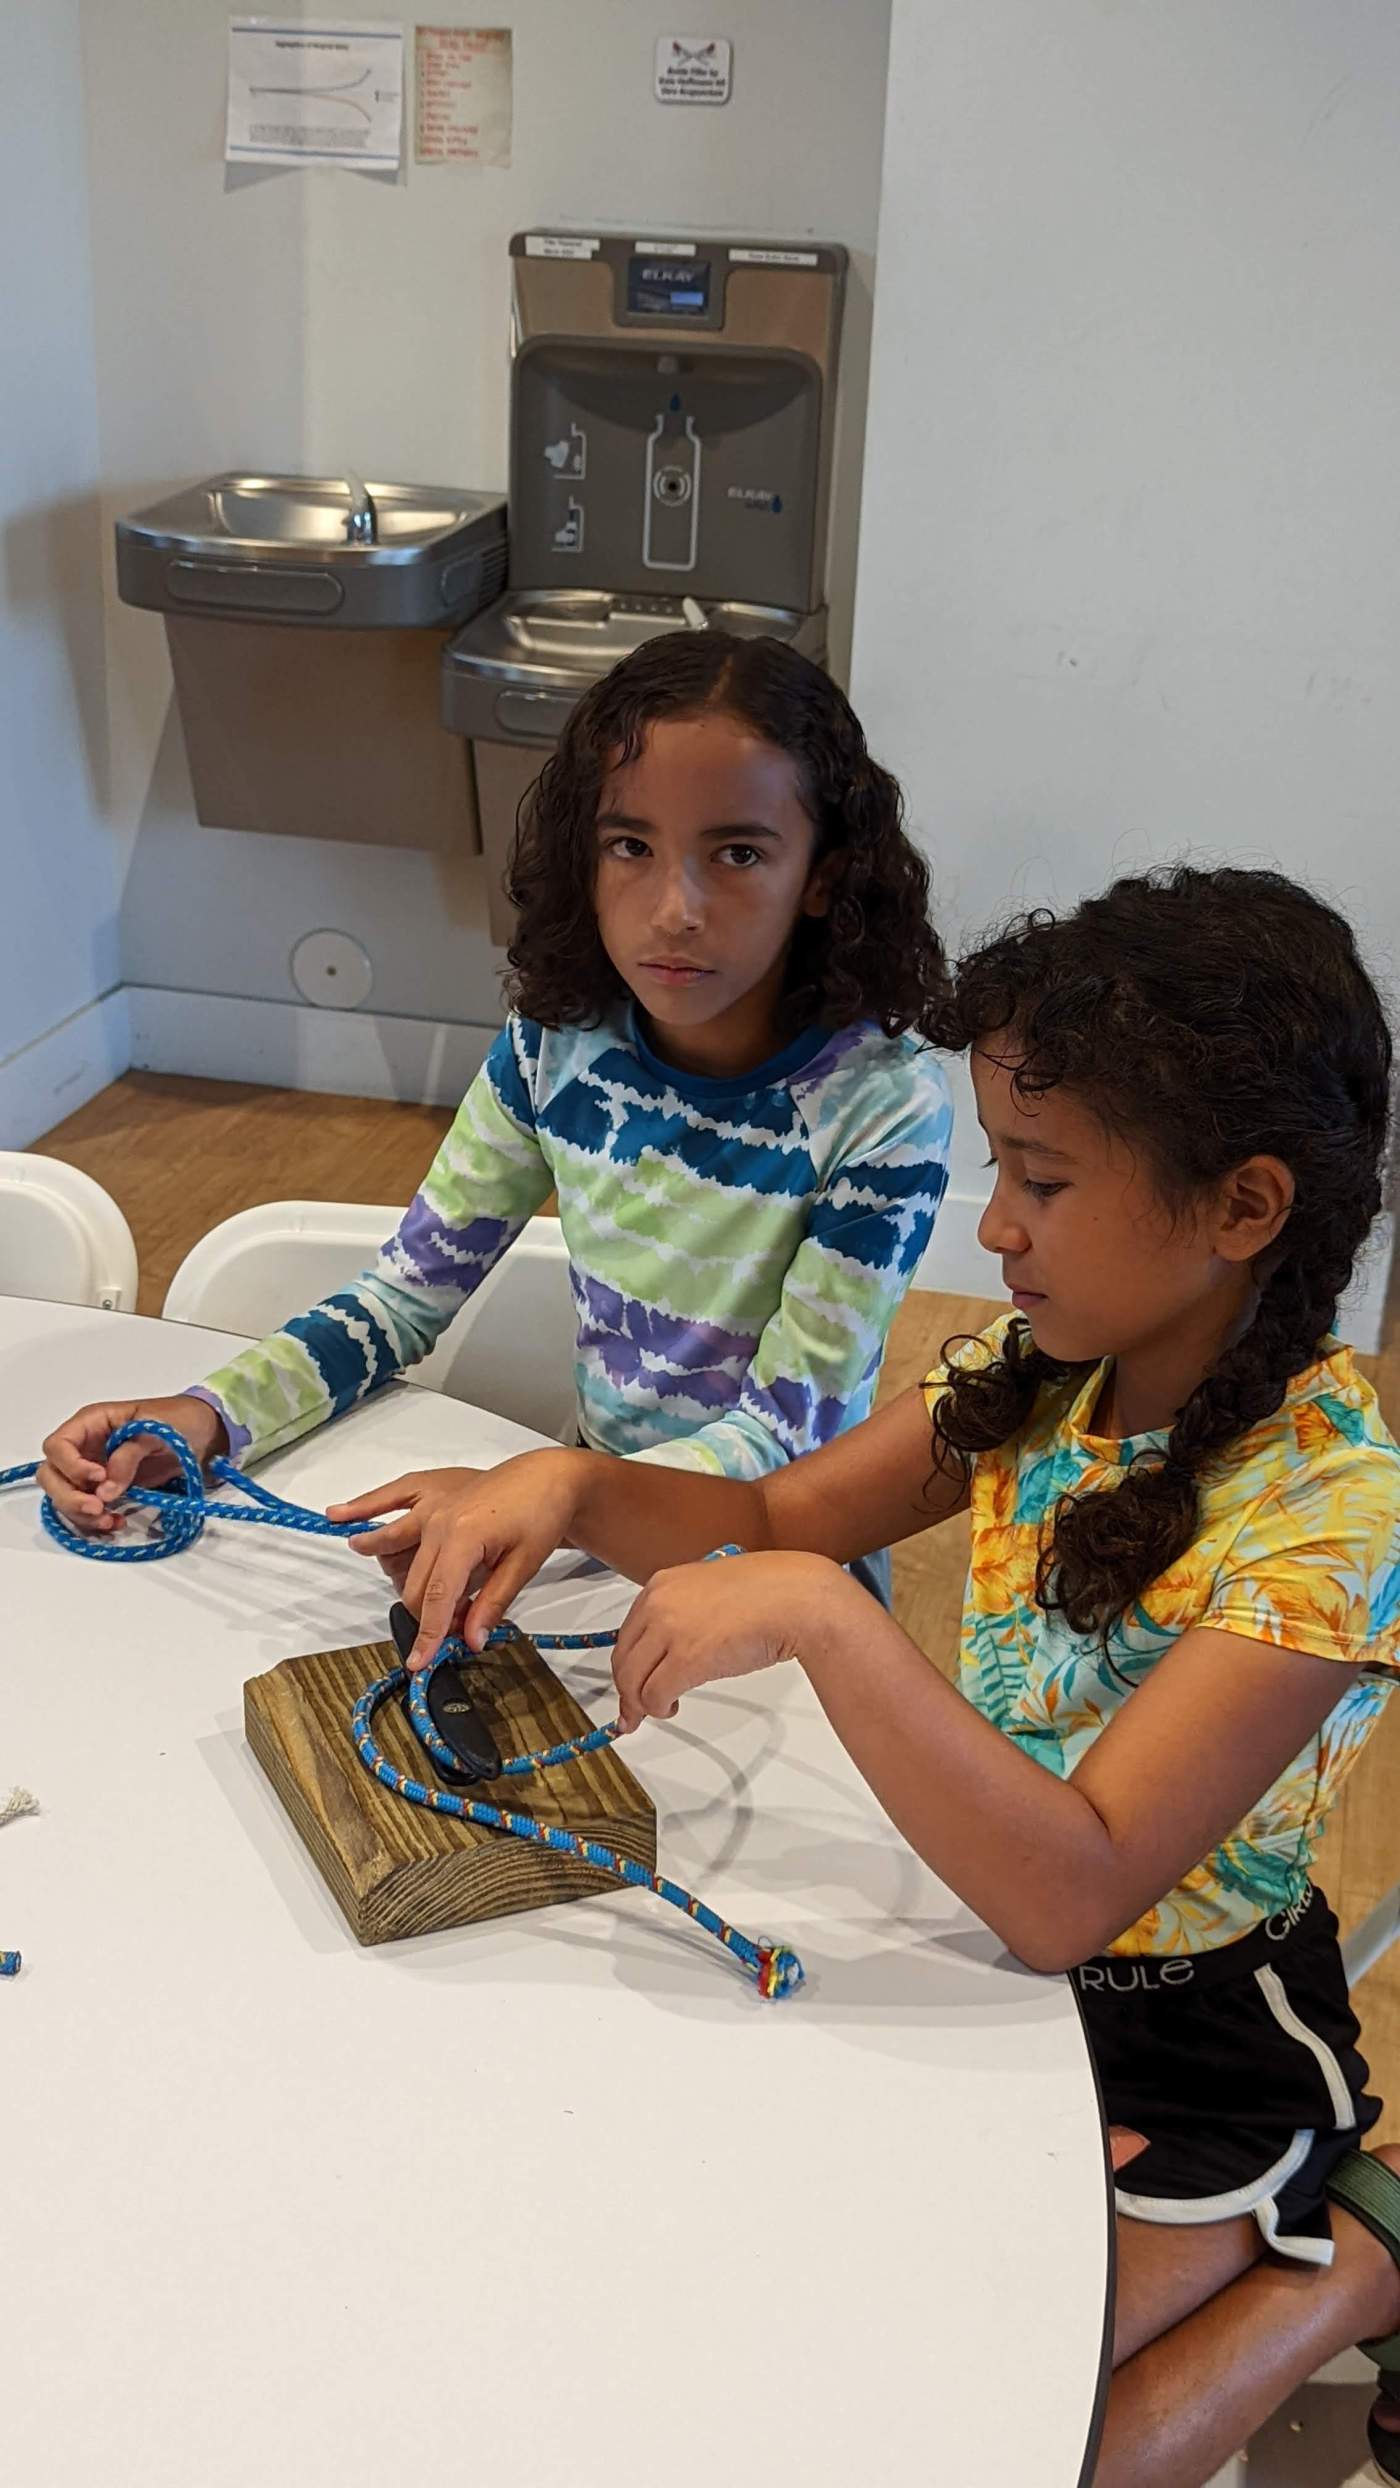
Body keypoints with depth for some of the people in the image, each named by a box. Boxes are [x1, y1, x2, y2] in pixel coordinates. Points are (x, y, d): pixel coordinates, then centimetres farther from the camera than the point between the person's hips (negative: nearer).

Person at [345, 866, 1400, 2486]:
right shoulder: (1040, 1373, -8)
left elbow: (1072, 1888, -34)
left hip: (1182, 2042, -6)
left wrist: (818, 1615, -41)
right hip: (987, 1946, 7)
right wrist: (566, 1487, -17)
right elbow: (774, 1520, 2)